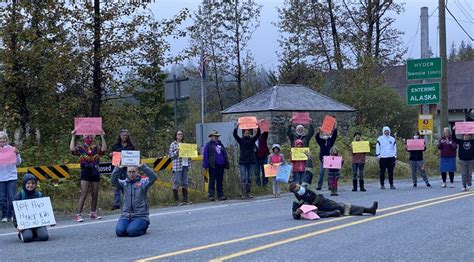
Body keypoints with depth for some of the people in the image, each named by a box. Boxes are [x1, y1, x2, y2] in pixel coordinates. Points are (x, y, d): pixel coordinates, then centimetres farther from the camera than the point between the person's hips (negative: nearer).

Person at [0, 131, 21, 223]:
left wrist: (17, 154, -9)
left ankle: (10, 215, 9)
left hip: (11, 177, 0)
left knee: (11, 197, -3)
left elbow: (18, 163, 6)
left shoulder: (11, 149, 3)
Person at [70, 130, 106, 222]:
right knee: (83, 194, -10)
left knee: (95, 194, 11)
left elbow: (104, 149, -10)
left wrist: (102, 137, -11)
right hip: (85, 172, -4)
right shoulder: (80, 148, 1)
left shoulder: (96, 148, 9)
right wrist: (73, 137, -15)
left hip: (95, 172, 4)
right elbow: (72, 149, -17)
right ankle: (78, 215, -11)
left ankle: (93, 213, 24)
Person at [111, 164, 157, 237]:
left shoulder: (143, 182, 4)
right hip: (125, 216, 3)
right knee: (119, 231, -21)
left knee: (131, 231, -26)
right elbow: (113, 180, -6)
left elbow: (153, 177, -13)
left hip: (140, 216, -3)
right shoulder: (124, 183, 11)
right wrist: (119, 168, -20)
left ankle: (143, 227, 8)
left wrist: (142, 166, -22)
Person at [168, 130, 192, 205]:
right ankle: (176, 201, -2)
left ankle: (185, 199, 13)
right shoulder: (173, 144, 0)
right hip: (177, 166, -5)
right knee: (176, 183, -5)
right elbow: (170, 155, -3)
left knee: (185, 183, 8)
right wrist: (176, 152, -17)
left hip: (185, 165, 5)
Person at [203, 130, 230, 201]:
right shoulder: (208, 145, 2)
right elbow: (205, 156, -3)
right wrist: (206, 166, -10)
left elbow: (225, 155, 20)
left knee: (220, 181, 8)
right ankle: (211, 195, -2)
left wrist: (226, 164, 14)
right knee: (212, 181, -3)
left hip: (221, 166, 5)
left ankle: (220, 195, 10)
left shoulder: (221, 145, 18)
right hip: (213, 166, -5)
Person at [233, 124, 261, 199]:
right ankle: (243, 193, -6)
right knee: (243, 178, -5)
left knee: (250, 178, 6)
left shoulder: (252, 140, 8)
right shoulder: (241, 140, 4)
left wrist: (258, 127, -17)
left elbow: (258, 134, -3)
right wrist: (236, 126, -20)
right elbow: (235, 135, -8)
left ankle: (248, 193, 13)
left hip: (251, 161, 2)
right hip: (243, 162, -2)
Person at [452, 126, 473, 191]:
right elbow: (454, 139, -1)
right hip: (462, 160, 0)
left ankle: (469, 186, 13)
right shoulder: (461, 142, 4)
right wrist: (453, 131, -10)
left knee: (469, 174, 5)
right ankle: (464, 186, 8)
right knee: (463, 175, 3)